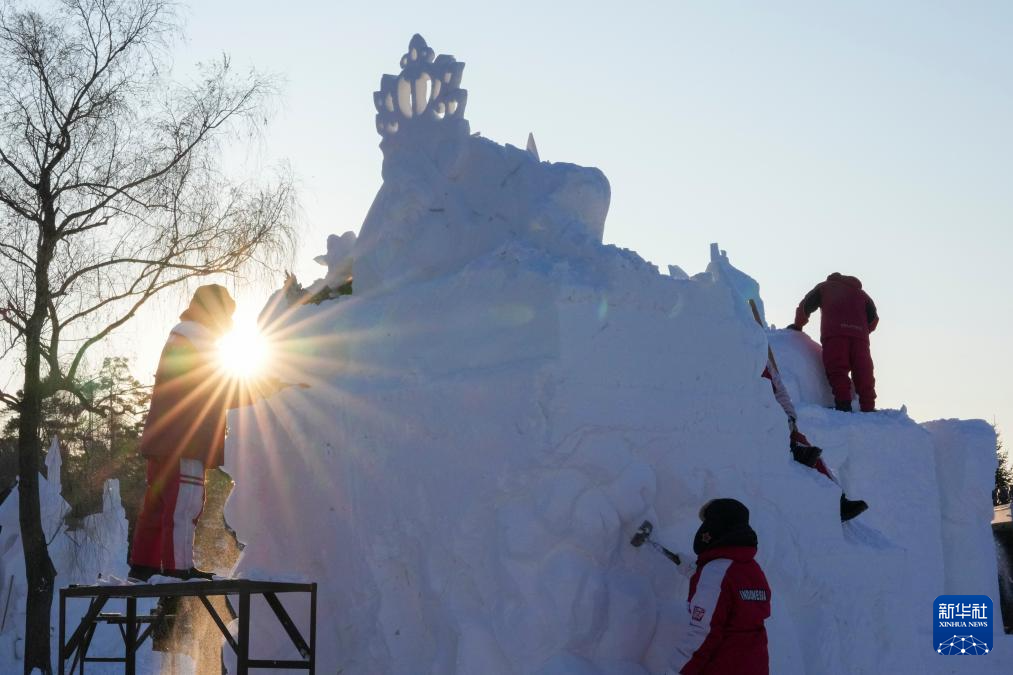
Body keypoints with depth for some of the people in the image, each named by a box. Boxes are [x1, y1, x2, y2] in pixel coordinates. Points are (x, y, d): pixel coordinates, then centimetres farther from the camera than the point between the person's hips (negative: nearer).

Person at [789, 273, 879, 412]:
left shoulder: (824, 287, 26)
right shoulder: (861, 294, 32)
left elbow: (805, 306, 18)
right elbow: (873, 318, 18)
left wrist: (797, 325, 31)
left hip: (834, 333, -3)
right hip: (860, 335, 3)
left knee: (837, 371, -9)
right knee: (863, 375, 2)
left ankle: (843, 405, -26)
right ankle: (868, 409, -7)